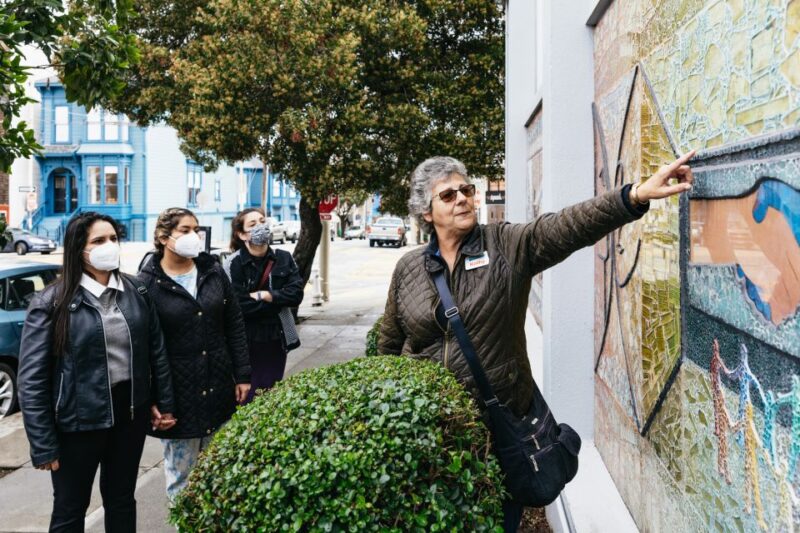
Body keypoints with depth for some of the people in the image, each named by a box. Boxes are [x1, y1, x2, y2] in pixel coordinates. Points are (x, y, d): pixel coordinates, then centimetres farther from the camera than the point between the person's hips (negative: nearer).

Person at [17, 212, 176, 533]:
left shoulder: (136, 292, 1)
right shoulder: (52, 303, -12)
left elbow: (157, 351, 9)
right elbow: (32, 378, -11)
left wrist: (164, 404, 9)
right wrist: (43, 444, -12)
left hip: (131, 414, 4)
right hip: (78, 422, -3)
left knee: (122, 500, 20)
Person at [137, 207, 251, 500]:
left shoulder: (213, 271, 4)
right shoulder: (148, 283, -8)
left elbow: (234, 325, 8)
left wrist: (242, 376, 5)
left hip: (218, 387, 4)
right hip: (177, 395, -4)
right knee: (180, 473, 8)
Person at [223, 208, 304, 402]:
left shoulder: (284, 258, 4)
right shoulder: (233, 263, -10)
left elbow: (296, 294, -4)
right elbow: (240, 305, -18)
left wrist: (264, 296, -15)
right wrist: (279, 301, -11)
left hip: (277, 340, 4)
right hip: (246, 342, -4)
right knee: (248, 396, 0)